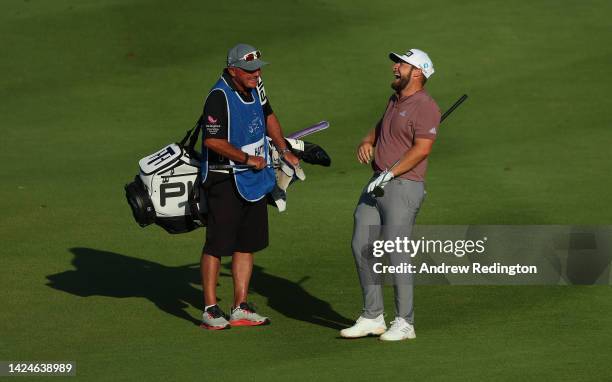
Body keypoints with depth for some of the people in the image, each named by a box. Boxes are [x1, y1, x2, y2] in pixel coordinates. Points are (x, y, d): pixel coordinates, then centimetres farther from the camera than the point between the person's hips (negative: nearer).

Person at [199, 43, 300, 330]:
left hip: (254, 178, 9)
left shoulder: (255, 86, 5)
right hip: (224, 180, -9)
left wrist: (284, 151, 21)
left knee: (248, 243, 10)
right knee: (218, 244, -5)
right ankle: (210, 310, 1)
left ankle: (240, 308, 16)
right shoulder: (219, 96, -21)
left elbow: (268, 116, 24)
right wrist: (248, 159, -17)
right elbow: (213, 140, -25)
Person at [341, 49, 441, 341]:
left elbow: (421, 149, -21)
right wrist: (367, 142, 13)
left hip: (404, 186, -9)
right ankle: (372, 318, 15)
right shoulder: (395, 100, 16)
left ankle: (404, 323, -1)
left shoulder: (425, 106, -12)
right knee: (361, 247, 7)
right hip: (376, 185, 9)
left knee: (395, 253, -9)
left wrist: (390, 173, -24)